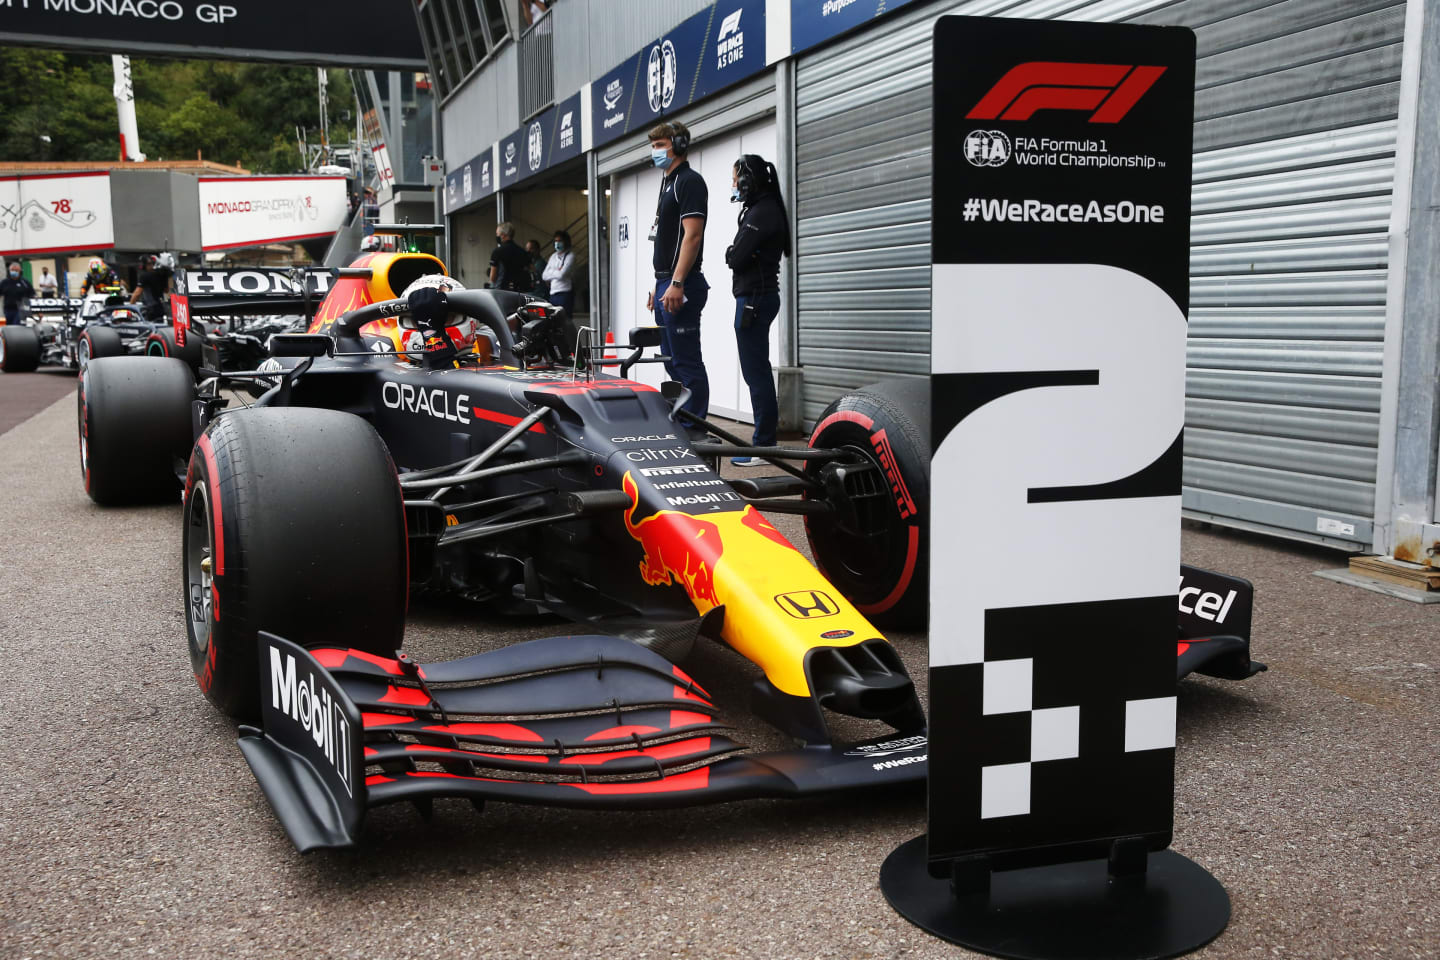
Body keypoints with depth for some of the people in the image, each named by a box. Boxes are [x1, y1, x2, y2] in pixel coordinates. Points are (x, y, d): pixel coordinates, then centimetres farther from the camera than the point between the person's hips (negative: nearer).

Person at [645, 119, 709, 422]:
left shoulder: (689, 180, -8)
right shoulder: (668, 183, 22)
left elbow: (692, 235, -18)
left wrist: (676, 283, -24)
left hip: (680, 287, -10)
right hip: (666, 285, 10)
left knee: (687, 363, -10)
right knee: (673, 362, 13)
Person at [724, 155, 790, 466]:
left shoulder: (761, 213, -14)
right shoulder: (764, 209, 17)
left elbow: (735, 258, -18)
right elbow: (737, 258, 17)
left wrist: (731, 253, 0)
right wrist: (736, 255, -2)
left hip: (754, 298, -11)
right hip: (757, 297, 11)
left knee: (756, 373, -8)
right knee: (758, 372, 13)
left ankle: (763, 448, -6)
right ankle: (765, 441, 20)